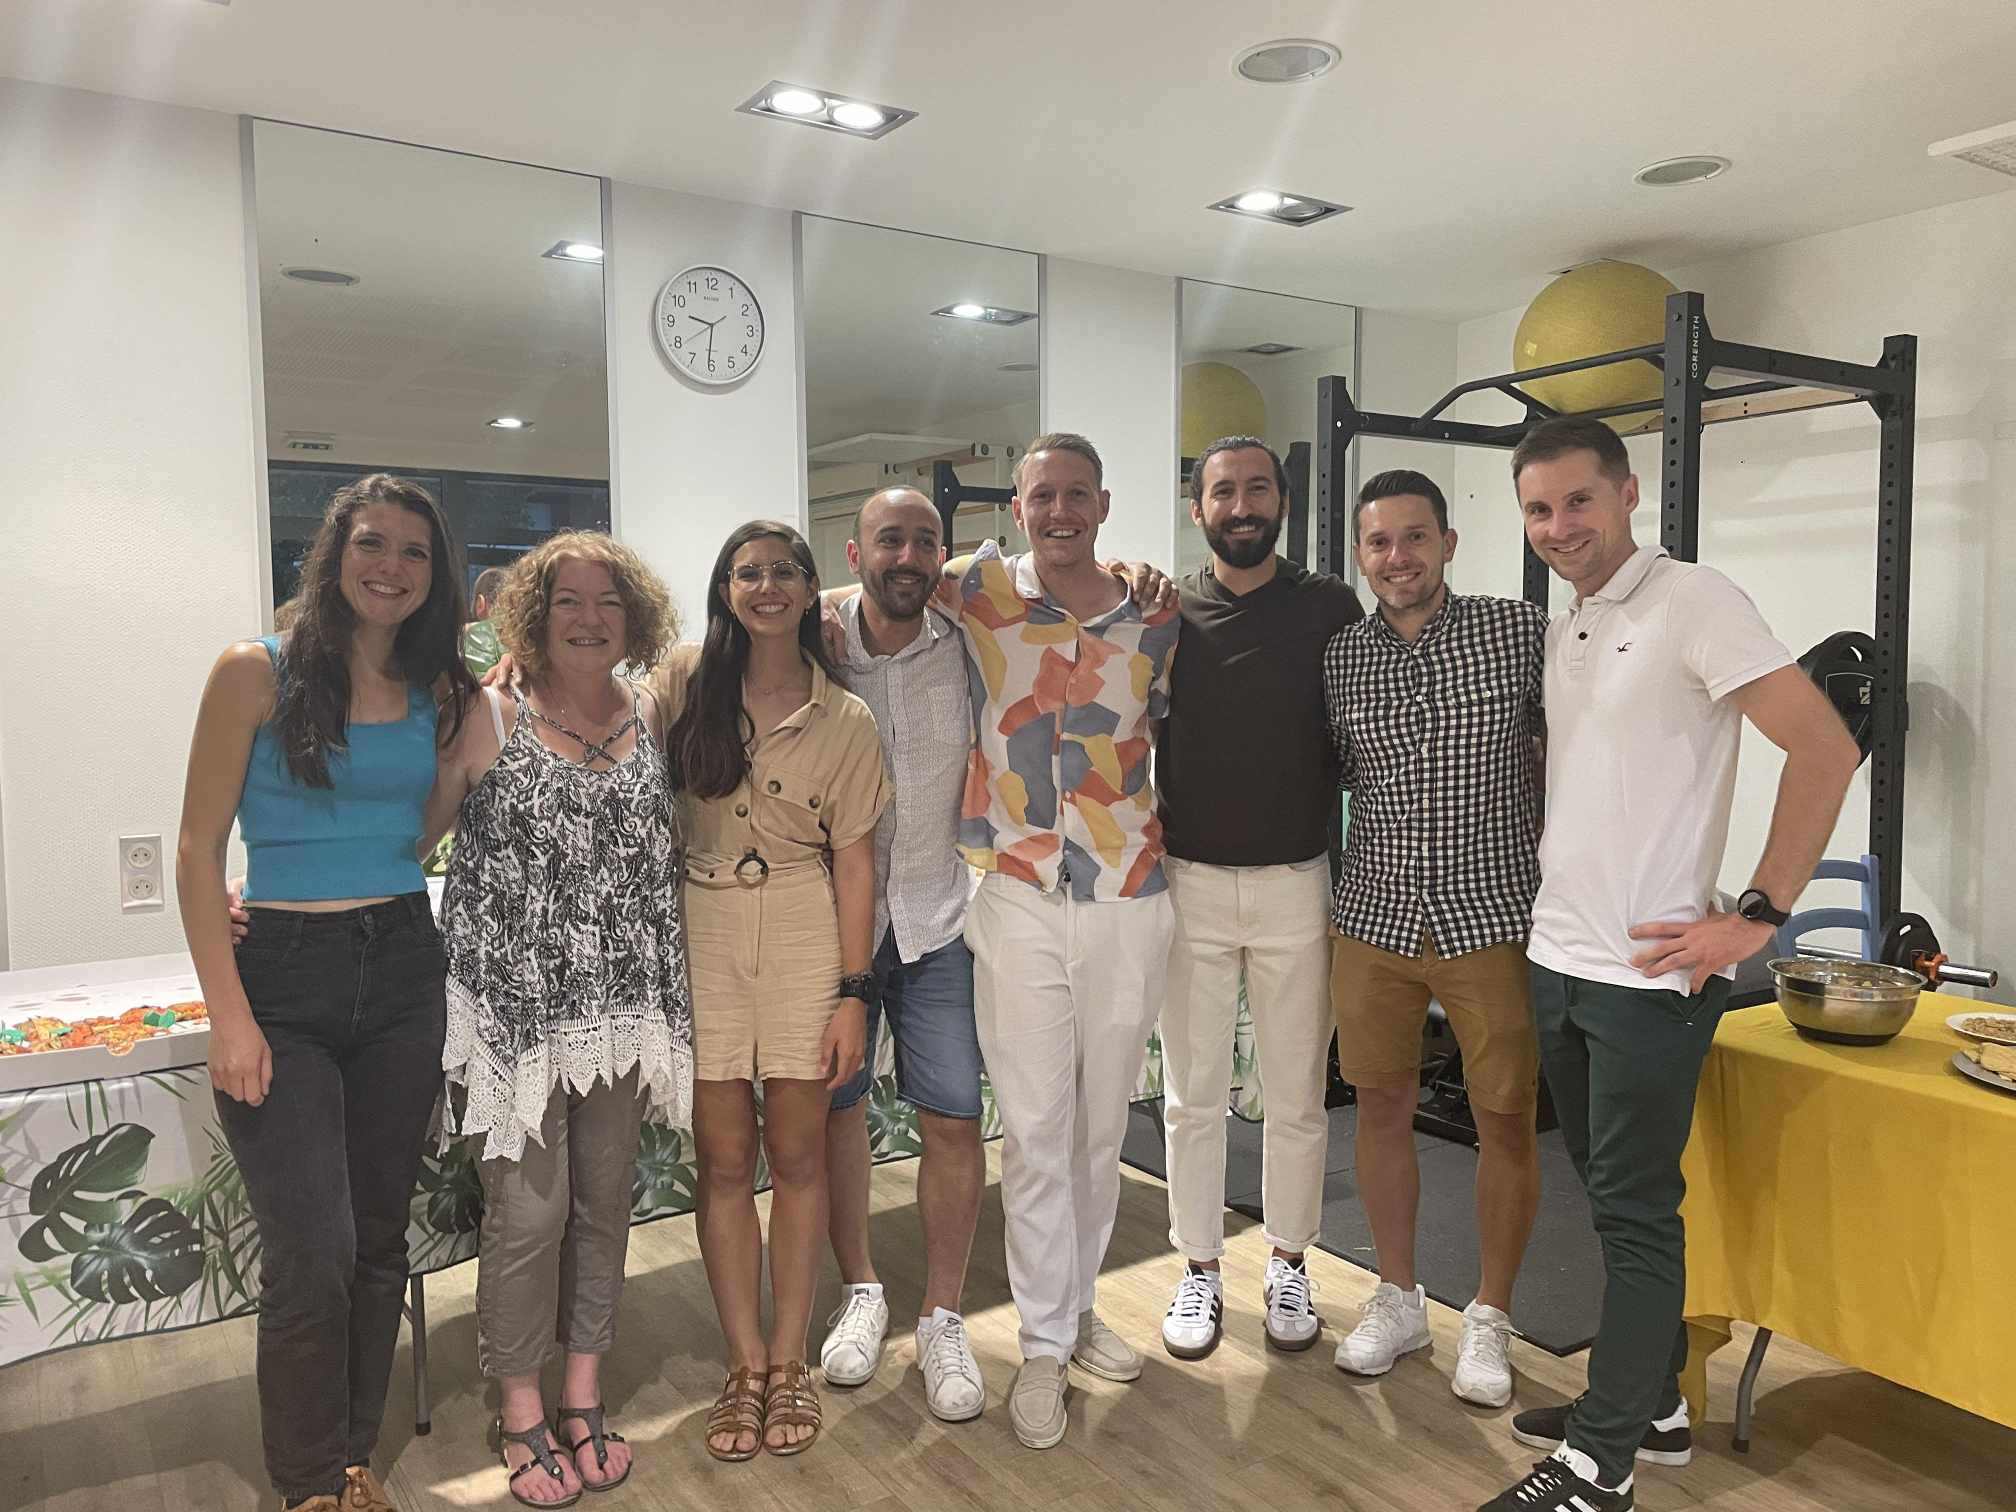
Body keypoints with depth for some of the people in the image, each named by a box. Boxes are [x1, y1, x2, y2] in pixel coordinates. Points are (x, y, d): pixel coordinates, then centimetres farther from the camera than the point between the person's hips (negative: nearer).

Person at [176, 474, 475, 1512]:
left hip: (403, 973, 4)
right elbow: (198, 851, -6)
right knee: (313, 1253, -6)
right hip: (284, 976, -4)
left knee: (379, 1238, 12)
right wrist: (228, 1015, -11)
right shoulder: (257, 673, -4)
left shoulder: (438, 693, 9)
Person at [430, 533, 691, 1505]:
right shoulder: (486, 720, -6)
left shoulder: (653, 718, 6)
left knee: (604, 1200, 12)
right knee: (528, 1209, 2)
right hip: (516, 1007, -4)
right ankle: (521, 1414, 23)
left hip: (621, 1008, 4)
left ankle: (583, 1396, 31)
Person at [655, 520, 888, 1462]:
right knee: (725, 1160, 7)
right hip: (702, 933, 1)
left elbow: (853, 863, -1)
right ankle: (744, 1366, 22)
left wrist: (854, 993, -4)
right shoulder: (684, 683, 1)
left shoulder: (846, 721, 0)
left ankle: (788, 1362, 23)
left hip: (803, 938, 0)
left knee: (796, 1155, 8)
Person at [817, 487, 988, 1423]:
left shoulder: (967, 648, -6)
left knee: (954, 1120, 1)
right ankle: (860, 1293, 34)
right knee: (835, 1108, 12)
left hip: (937, 915, 0)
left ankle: (942, 1320, 20)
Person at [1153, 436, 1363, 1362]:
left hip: (1297, 882, 0)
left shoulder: (1330, 607, 1)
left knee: (1296, 1095, 10)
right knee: (1193, 1094, 9)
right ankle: (1199, 1269, 25)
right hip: (1190, 881, 0)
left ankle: (1289, 1265, 29)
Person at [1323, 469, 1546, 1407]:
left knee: (1506, 1121, 6)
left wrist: (1546, 851, 1)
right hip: (1374, 918, 3)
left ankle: (1489, 1316, 26)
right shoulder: (1339, 659, 4)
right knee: (1381, 1109, 11)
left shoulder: (1520, 632, -4)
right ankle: (1398, 1298, 31)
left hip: (1492, 918, -2)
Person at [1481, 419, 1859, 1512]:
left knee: (1635, 1214, 2)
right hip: (1558, 961, 8)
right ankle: (1652, 1404, 33)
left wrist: (1755, 915, -16)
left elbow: (1827, 747, -16)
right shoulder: (1560, 633, 12)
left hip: (1649, 972, -8)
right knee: (1613, 1201, 17)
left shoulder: (1693, 602, -11)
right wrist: (1554, 894, 12)